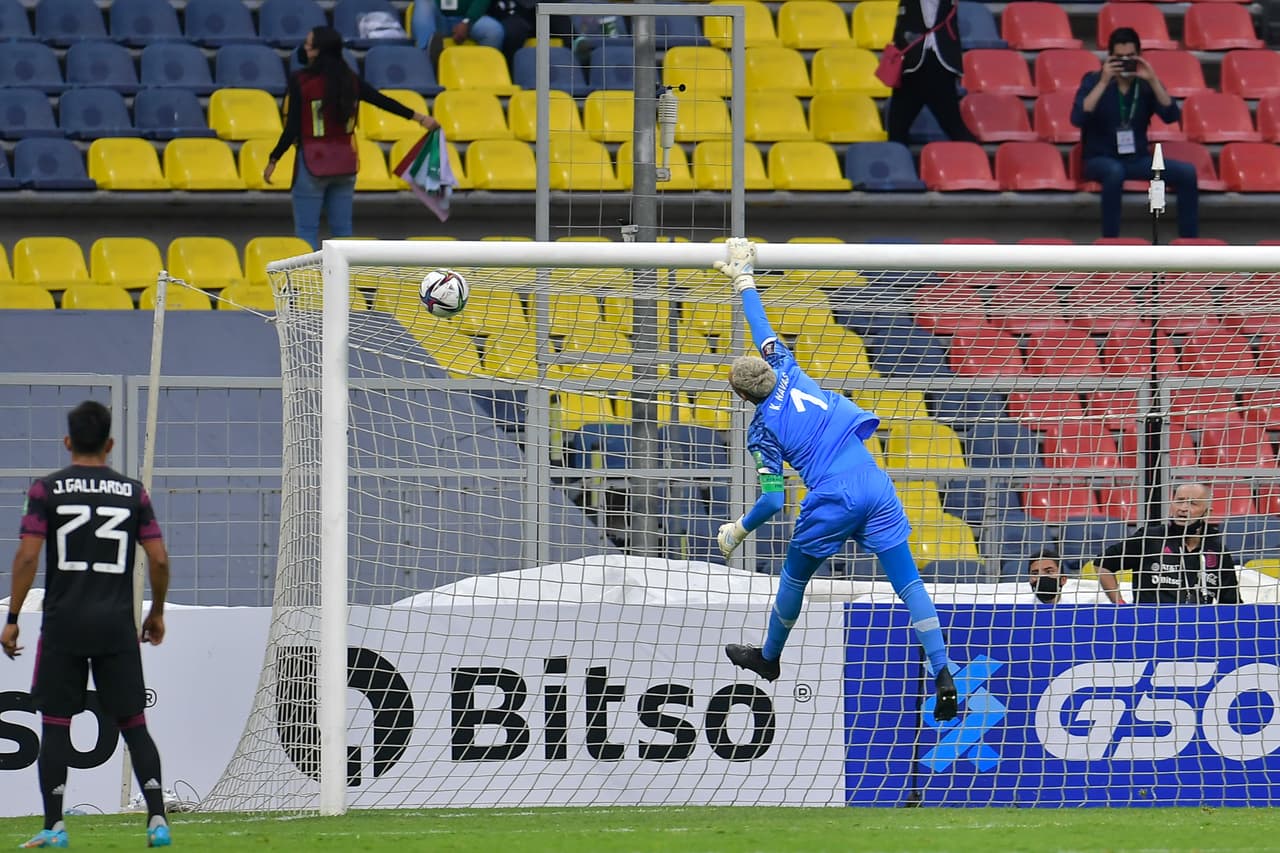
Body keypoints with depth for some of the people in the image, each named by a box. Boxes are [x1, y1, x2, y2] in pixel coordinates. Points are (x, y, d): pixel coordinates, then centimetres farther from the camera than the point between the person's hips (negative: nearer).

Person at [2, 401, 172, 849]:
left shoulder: (47, 489, -1)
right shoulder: (133, 492, 5)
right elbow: (159, 560, 3)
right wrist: (156, 613, 18)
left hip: (63, 626, -2)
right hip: (117, 627, 2)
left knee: (55, 725, 5)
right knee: (133, 723, 7)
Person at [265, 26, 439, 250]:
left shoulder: (300, 82, -13)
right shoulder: (350, 80, 1)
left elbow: (292, 128, -14)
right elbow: (384, 101, 8)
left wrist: (273, 160, -5)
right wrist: (419, 117, 19)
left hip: (313, 164, -5)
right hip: (344, 164, 5)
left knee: (306, 232, 1)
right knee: (342, 230, 12)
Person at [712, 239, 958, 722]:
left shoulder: (763, 429, 0)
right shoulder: (787, 373, 10)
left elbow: (772, 500, -4)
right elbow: (762, 328, 27)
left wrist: (738, 531, 12)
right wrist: (743, 278, 36)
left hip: (832, 500, -4)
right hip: (875, 483, 5)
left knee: (795, 576, 22)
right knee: (907, 581, -1)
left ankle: (769, 658, 42)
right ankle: (942, 675, -14)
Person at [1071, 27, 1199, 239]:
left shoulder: (1145, 84, 3)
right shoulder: (1094, 80, -5)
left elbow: (1172, 116, -11)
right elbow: (1078, 119, -21)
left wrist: (1153, 81, -21)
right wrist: (1103, 82, -26)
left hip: (1137, 159, 4)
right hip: (1100, 159, -4)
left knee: (1187, 172, -17)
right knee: (1115, 171, -39)